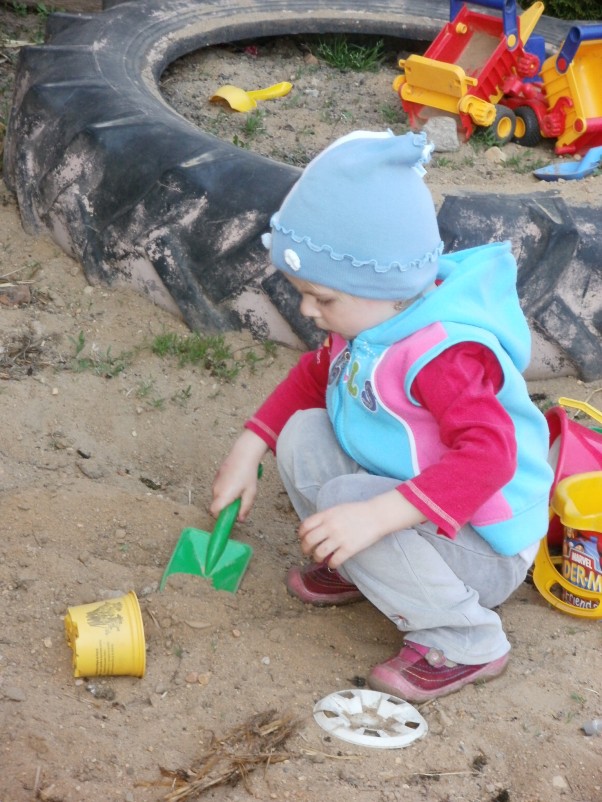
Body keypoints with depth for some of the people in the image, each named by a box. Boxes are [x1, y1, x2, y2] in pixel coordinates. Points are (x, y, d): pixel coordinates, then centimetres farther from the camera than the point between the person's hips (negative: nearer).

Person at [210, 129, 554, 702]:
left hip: (480, 546, -9)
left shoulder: (443, 354, -32)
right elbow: (315, 374, 15)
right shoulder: (369, 316, -3)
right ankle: (355, 569, 14)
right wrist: (249, 448, 6)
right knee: (302, 436, -2)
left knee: (346, 501, -32)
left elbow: (488, 456, -42)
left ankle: (464, 642, -16)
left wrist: (377, 515, -49)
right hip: (405, 502, 9)